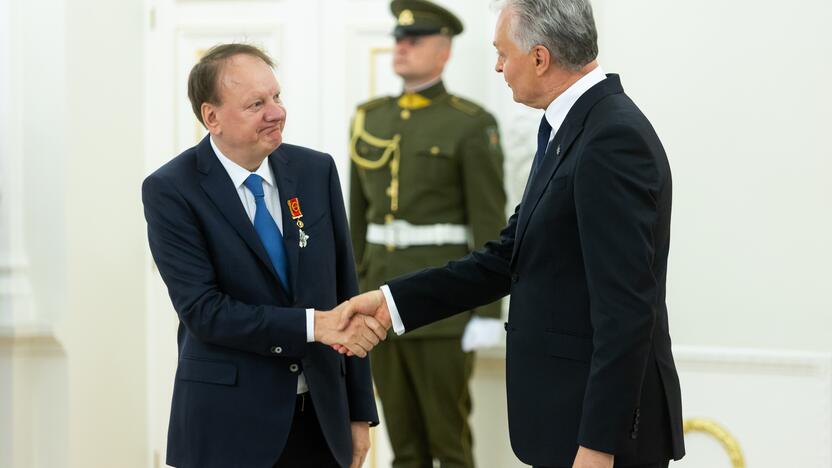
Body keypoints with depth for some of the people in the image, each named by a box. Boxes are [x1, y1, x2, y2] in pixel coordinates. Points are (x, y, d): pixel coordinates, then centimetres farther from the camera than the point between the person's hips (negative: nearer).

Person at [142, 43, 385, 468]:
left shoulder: (316, 171, 4)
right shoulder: (170, 191, -8)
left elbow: (344, 291, 7)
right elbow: (202, 309, -15)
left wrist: (360, 413, 6)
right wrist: (313, 325, -22)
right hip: (228, 427, -4)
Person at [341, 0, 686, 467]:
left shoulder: (614, 139, -20)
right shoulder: (570, 128, 12)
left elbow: (626, 309, -23)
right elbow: (511, 257, 16)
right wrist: (391, 302, 11)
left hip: (603, 422, -10)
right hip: (569, 410, 10)